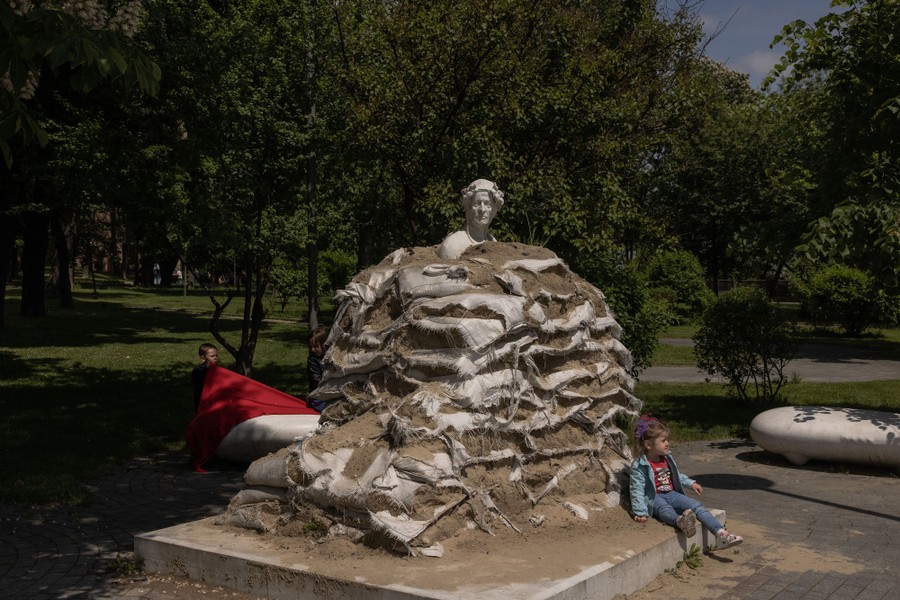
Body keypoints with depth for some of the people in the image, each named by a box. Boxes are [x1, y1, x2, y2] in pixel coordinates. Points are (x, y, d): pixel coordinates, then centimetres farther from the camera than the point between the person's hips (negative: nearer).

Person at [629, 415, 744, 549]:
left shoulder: (667, 459, 11)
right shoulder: (639, 465, -14)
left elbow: (677, 476, 29)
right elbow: (637, 490, -17)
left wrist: (691, 483, 18)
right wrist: (641, 513, -23)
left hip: (671, 494, 7)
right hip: (654, 498, -6)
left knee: (697, 506, -15)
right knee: (665, 510, -39)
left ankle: (720, 534, -27)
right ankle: (680, 521, -74)